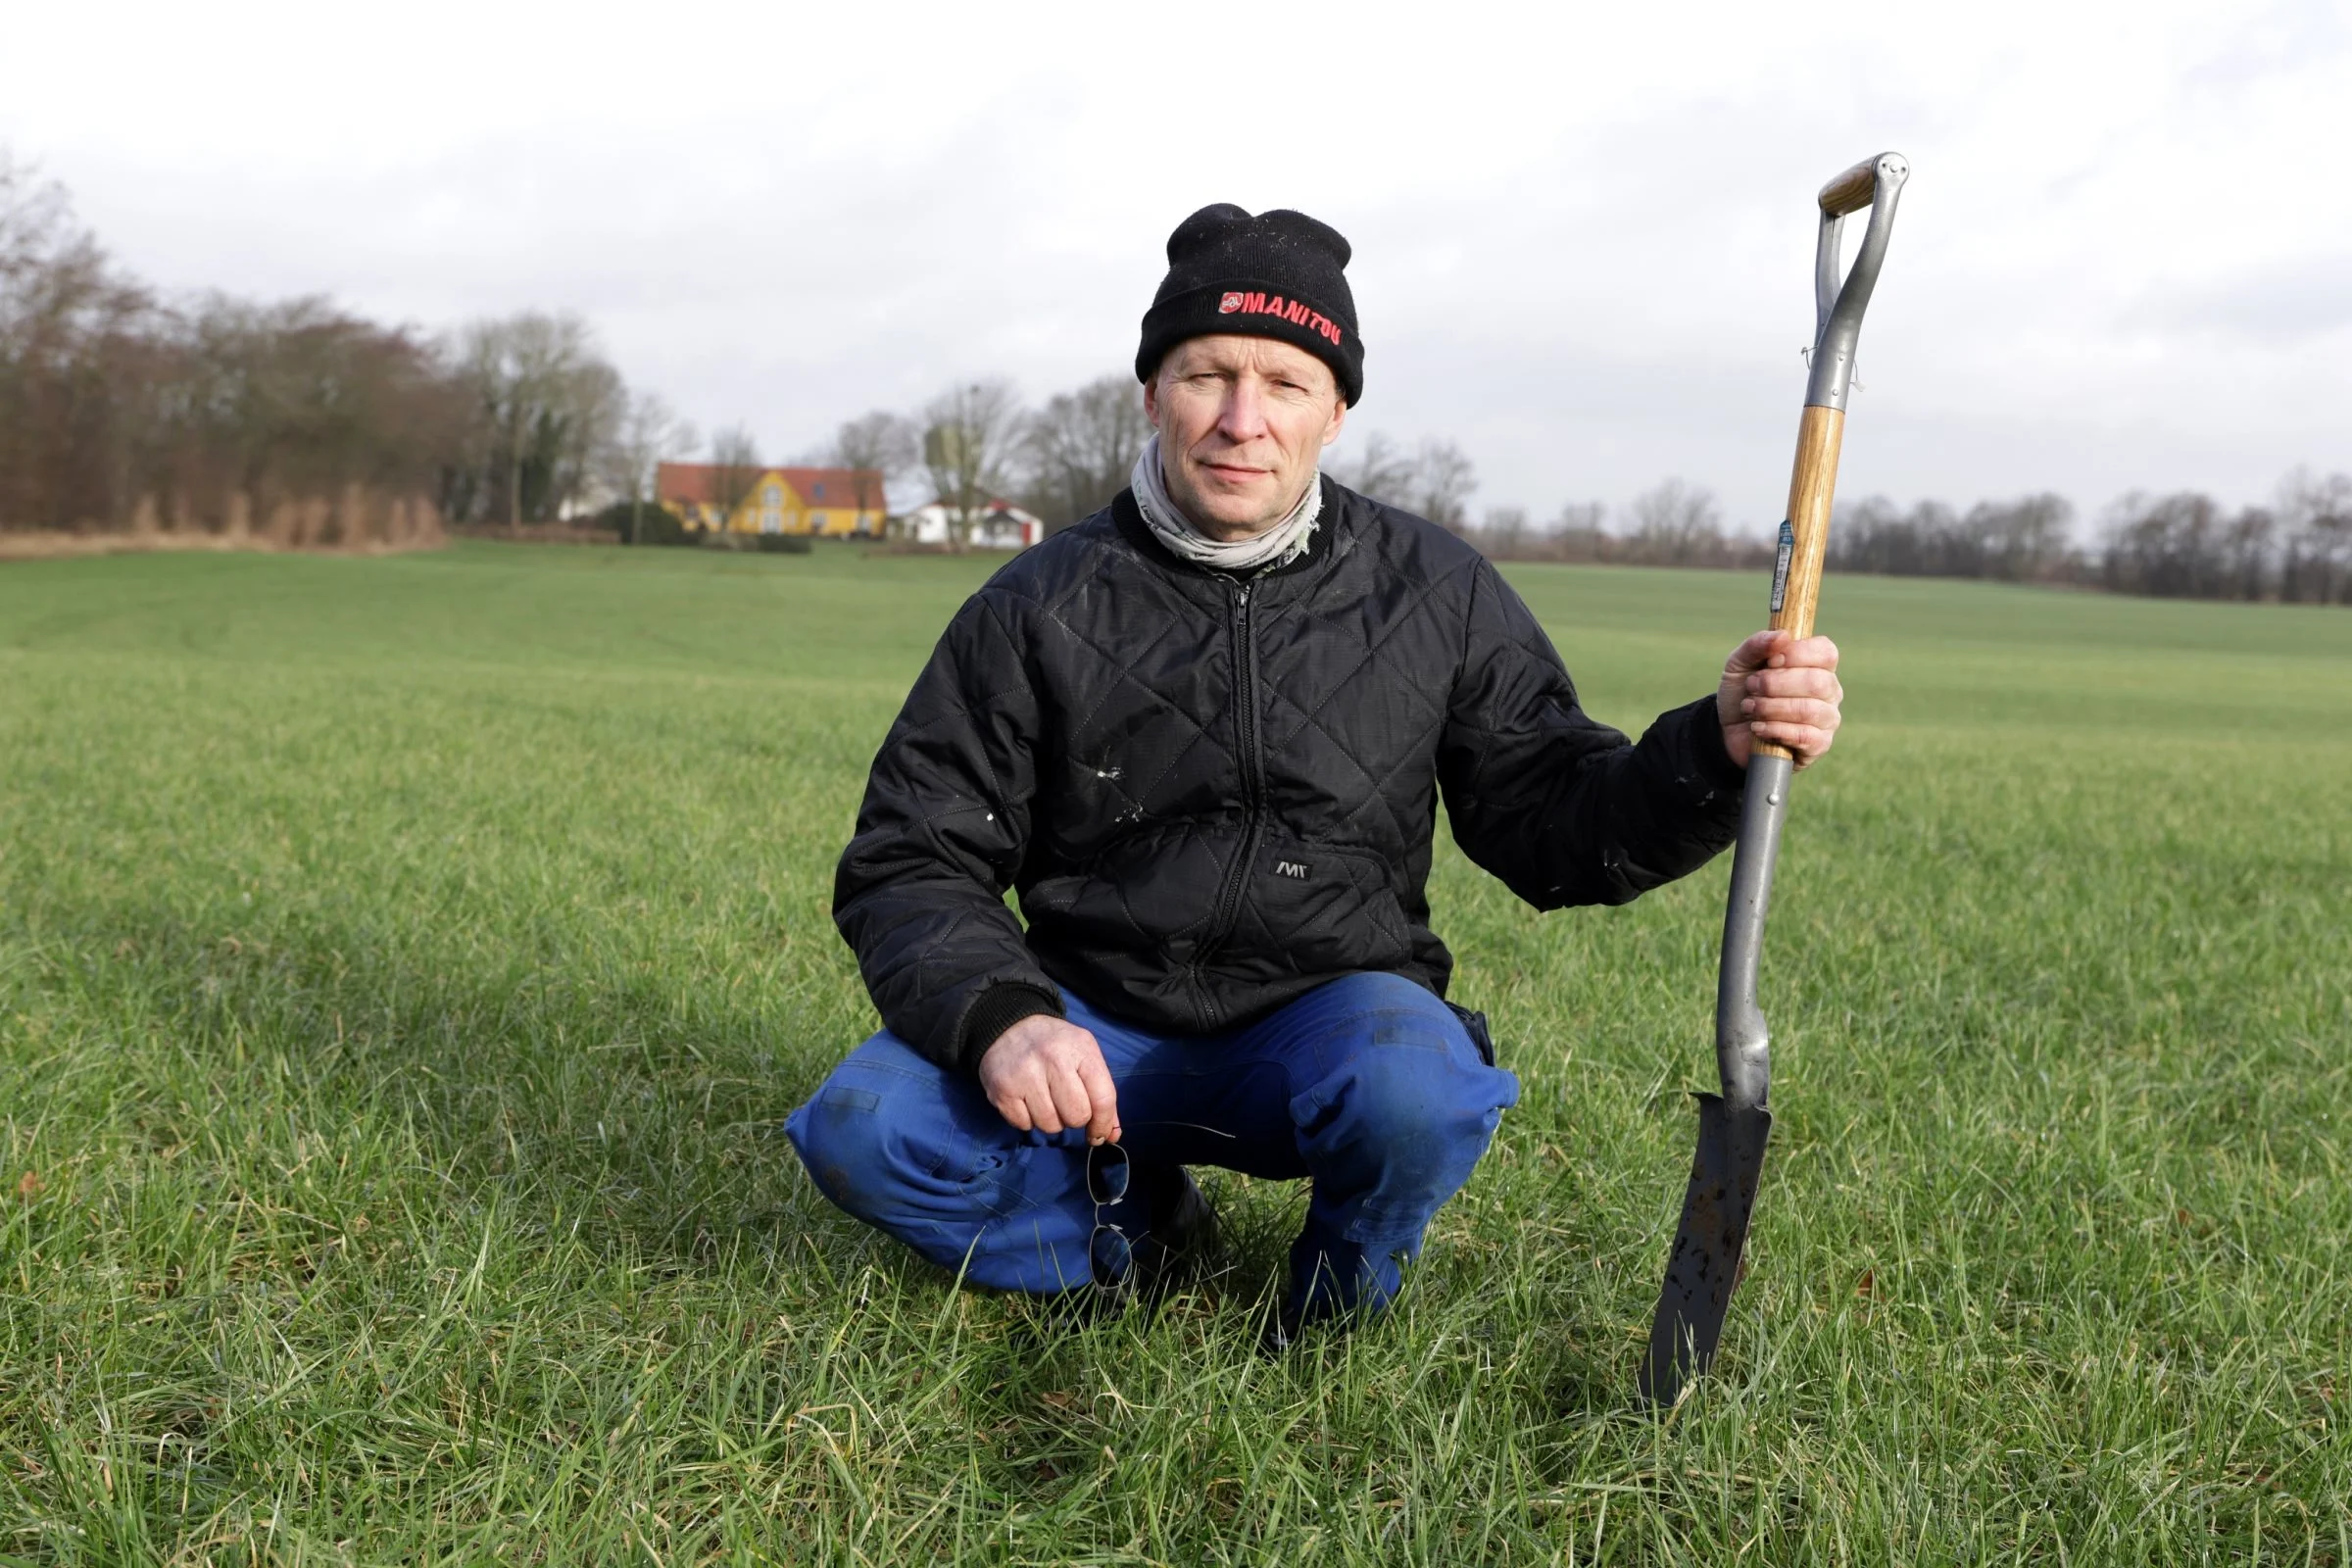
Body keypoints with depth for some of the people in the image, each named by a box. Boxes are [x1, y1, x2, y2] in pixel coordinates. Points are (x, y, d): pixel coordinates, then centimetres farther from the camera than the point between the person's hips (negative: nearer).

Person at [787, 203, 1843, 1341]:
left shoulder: (1436, 594, 0)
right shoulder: (1043, 607, -3)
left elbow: (1554, 829, 3)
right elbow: (910, 862, -3)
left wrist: (1715, 750, -17)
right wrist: (998, 1014, -24)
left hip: (1335, 1007, 0)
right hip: (1099, 1030, 1)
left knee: (1414, 1090, -36)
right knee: (863, 1131, -25)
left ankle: (1334, 1307, -1)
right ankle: (1134, 1231, 4)